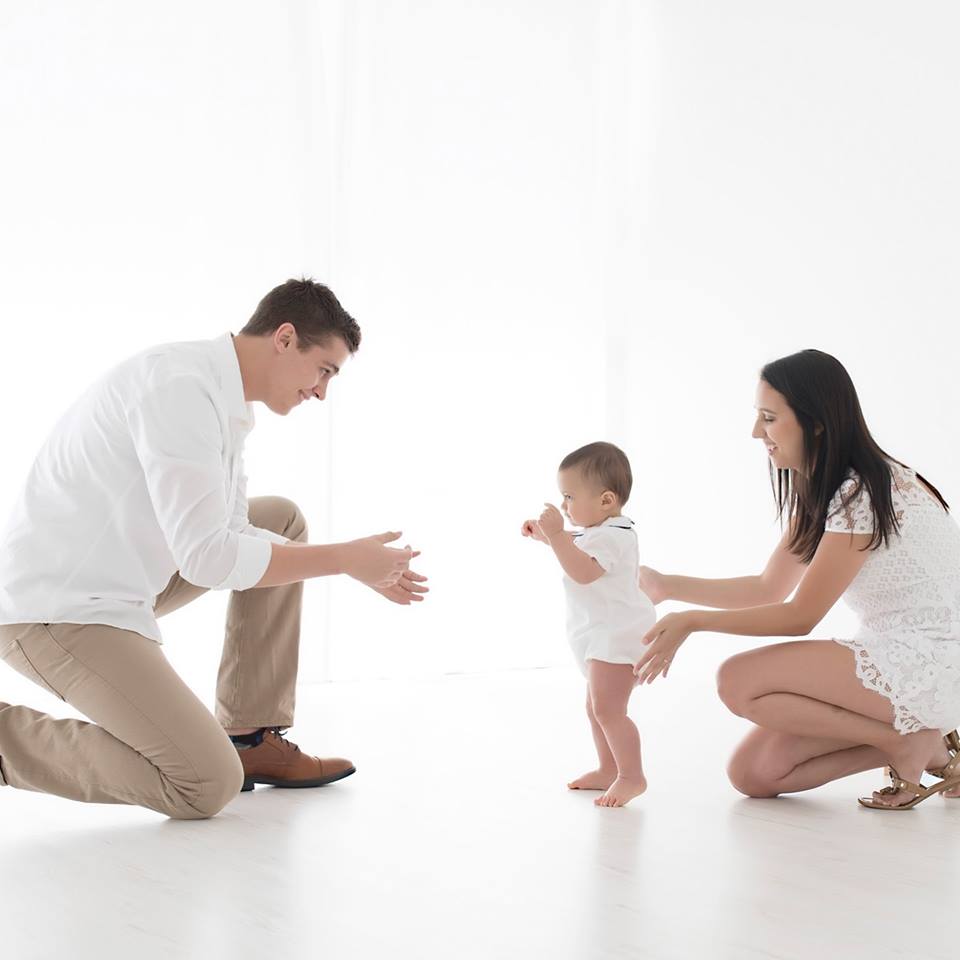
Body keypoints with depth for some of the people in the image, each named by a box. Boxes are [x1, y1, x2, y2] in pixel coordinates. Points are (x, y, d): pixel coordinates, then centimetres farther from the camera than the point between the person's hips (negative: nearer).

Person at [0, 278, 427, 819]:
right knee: (209, 787, -15)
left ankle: (250, 739, 10)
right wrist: (346, 560, -17)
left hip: (119, 585, 10)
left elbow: (231, 533, 14)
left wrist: (359, 566, 5)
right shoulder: (181, 385, -22)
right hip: (56, 610, -10)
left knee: (283, 521, 13)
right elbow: (208, 556, -26)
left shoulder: (224, 405, 9)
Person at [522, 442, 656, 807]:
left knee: (608, 709, -14)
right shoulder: (601, 531, 11)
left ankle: (632, 776, -6)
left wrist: (556, 534, -38)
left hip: (617, 635, -12)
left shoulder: (611, 535, -22)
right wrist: (547, 535, 21)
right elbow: (579, 553, 32)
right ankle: (609, 770, 30)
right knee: (596, 707, 19)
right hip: (603, 635, 12)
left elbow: (582, 571, -36)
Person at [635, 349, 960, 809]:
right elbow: (768, 589, 14)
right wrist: (667, 586, 8)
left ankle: (912, 744, -8)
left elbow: (799, 616, -16)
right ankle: (913, 742, 5)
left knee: (738, 681, -18)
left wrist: (692, 621, -15)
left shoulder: (866, 493, -19)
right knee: (752, 772, -1)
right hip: (891, 658, 9)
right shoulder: (816, 493, 12)